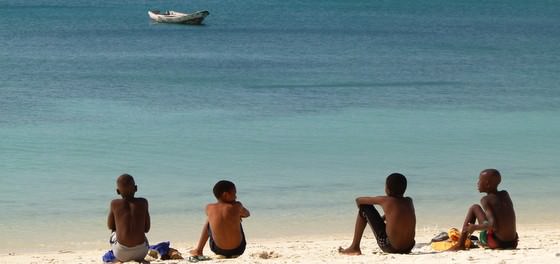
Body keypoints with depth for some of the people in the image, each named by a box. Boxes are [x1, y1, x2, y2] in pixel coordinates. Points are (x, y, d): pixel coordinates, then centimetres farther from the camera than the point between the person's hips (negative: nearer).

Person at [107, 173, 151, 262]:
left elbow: (110, 226, 11)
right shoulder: (143, 202, -2)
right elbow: (147, 229, 6)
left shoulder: (114, 204, -4)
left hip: (122, 254, -1)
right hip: (141, 252, 1)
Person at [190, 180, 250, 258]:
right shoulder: (237, 206, -12)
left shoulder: (209, 208, -7)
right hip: (238, 250, -1)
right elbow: (247, 214, 10)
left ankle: (198, 250, 37)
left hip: (218, 250, 1)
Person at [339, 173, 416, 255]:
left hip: (390, 247, -5)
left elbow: (358, 200, 6)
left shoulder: (385, 201, -8)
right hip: (408, 249, 5)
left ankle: (354, 248, 14)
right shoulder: (409, 201, 4)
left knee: (364, 207, 6)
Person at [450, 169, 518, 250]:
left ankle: (460, 245, 8)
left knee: (474, 208, 7)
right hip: (512, 243, 6)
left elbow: (494, 225, -21)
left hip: (497, 243, -6)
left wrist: (475, 227, -9)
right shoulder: (505, 194, 11)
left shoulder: (485, 200, -9)